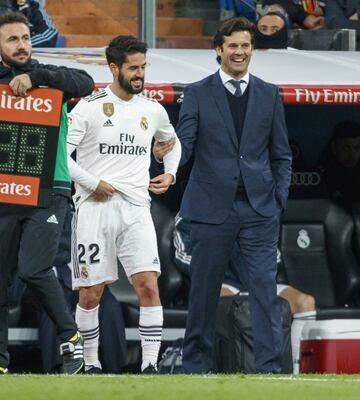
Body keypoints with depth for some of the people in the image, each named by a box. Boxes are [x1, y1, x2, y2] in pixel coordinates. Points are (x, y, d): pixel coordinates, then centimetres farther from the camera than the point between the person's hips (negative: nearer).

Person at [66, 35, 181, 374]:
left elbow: (172, 141, 33)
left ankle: (150, 364, -12)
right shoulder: (89, 108, -3)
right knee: (90, 294, 1)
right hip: (95, 208, -3)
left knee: (148, 286, -12)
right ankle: (91, 364, 16)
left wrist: (170, 174, 18)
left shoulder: (153, 111, 11)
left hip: (136, 209, 3)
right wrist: (93, 183, -11)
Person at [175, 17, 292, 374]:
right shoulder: (197, 94, 3)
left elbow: (281, 154, 12)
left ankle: (269, 367, -6)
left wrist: (279, 200, 3)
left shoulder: (269, 95, 9)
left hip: (259, 209, 1)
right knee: (204, 290, 5)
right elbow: (184, 145, -4)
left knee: (265, 288, -6)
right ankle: (195, 364, 17)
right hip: (212, 207, -1)